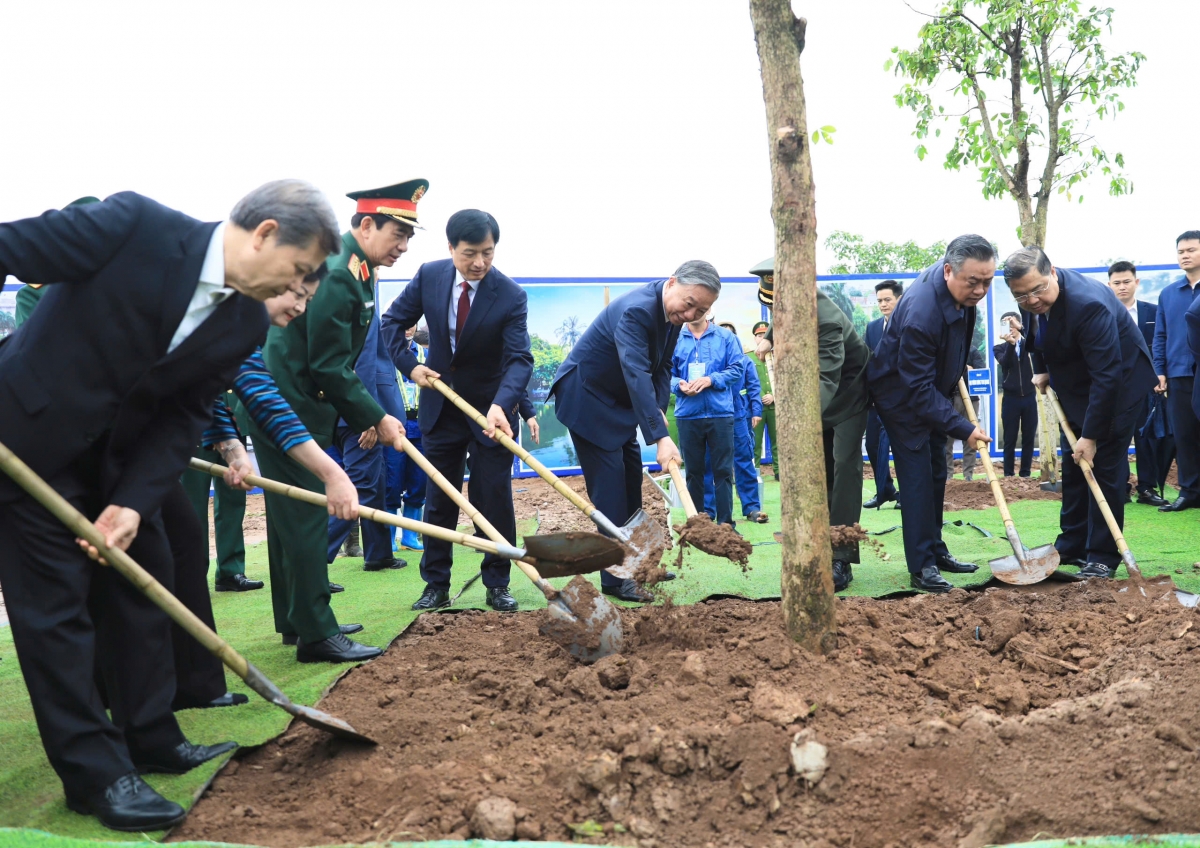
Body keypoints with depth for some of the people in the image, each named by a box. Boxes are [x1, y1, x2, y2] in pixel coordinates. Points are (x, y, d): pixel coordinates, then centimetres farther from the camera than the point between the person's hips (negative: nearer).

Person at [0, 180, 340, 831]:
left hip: (119, 454, 7)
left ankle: (151, 740, 28)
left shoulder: (247, 324, -6)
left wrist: (132, 502, -14)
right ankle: (95, 772, 9)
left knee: (140, 580, 12)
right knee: (57, 601, -2)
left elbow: (184, 417, -4)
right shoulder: (134, 224, -24)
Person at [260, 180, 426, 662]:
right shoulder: (334, 274, -21)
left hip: (290, 409, 11)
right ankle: (316, 634, 0)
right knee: (305, 519, -6)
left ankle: (295, 621, 26)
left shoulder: (355, 269, 12)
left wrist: (361, 418, 12)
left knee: (293, 518, 15)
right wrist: (375, 418, -14)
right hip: (287, 410, -11)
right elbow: (329, 367, -21)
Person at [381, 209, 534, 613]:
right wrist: (410, 366, -8)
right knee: (438, 500, 10)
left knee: (495, 500, 1)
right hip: (440, 406, 3)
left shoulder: (511, 295, -18)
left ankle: (497, 586, 16)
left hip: (491, 411, -3)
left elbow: (520, 359, -24)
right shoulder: (429, 275, -8)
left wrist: (500, 405, -40)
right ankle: (436, 586, 20)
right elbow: (393, 321, 4)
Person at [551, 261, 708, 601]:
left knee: (632, 480, 12)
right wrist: (660, 437, -47)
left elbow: (662, 366, 4)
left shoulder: (673, 312, -3)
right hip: (586, 397, -9)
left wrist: (659, 409, -13)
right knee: (609, 484, -11)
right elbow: (637, 374, -42)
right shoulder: (636, 310, -32)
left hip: (618, 401, 9)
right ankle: (615, 579, -4)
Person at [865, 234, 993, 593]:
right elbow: (918, 387, -34)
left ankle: (936, 551, 25)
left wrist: (959, 367, 14)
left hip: (931, 391, 9)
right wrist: (962, 428, -35)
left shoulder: (963, 289, -12)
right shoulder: (920, 312, -38)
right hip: (901, 395, -8)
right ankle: (921, 566, -3)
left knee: (936, 473, 13)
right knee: (917, 475, -9)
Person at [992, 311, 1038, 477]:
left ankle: (1025, 473, 10)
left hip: (1029, 397, 1)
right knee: (1010, 440, 0)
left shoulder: (1028, 344, 8)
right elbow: (1005, 363, -15)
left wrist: (1021, 328, -31)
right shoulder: (1000, 348, 6)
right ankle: (1008, 474, 4)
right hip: (1011, 398, -1)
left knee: (1029, 438, 4)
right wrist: (1010, 343, -33)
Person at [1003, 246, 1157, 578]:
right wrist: (1040, 370, 2)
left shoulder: (1088, 303, -35)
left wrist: (1091, 435, -30)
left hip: (1118, 386, -8)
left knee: (1104, 467, -7)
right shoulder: (1032, 301, -11)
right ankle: (1072, 546, 21)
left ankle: (1103, 557, 2)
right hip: (1075, 386, 8)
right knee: (1073, 466, 11)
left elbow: (1107, 376, -33)